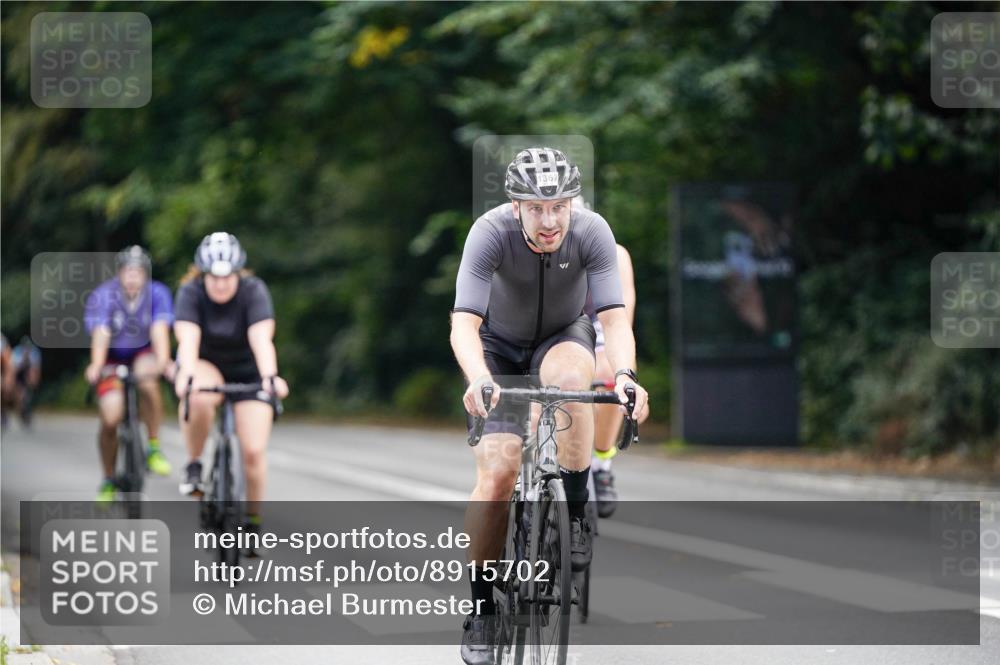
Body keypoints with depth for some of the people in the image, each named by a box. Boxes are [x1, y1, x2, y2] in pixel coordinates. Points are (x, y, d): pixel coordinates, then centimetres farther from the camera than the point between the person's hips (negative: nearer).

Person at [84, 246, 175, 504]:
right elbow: (100, 334, -32)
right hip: (113, 358, 0)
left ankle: (154, 448, -18)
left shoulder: (157, 294, -19)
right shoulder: (103, 296, -22)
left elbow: (160, 330, -32)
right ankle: (108, 481, 9)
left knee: (147, 380, -35)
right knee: (110, 419, -13)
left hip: (144, 354, 0)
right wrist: (96, 366, -51)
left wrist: (163, 362, -50)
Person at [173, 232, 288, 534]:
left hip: (248, 373, 0)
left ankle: (253, 519, 8)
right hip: (205, 367, 0)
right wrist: (187, 376, -53)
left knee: (253, 451, -12)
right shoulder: (190, 293, -21)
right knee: (200, 399, -37)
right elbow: (188, 338, -34)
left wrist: (270, 377, -52)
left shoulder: (254, 291, -21)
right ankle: (193, 465, -14)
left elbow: (261, 338, -34)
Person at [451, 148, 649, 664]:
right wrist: (478, 381, -57)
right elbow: (464, 322, -37)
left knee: (571, 376, -36)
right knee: (497, 470, -17)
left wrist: (625, 375, -51)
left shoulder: (592, 232, -26)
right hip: (499, 349, -1)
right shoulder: (491, 232, -30)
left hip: (562, 337, 1)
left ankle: (577, 511, -18)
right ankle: (480, 610, -5)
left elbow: (614, 317, -32)